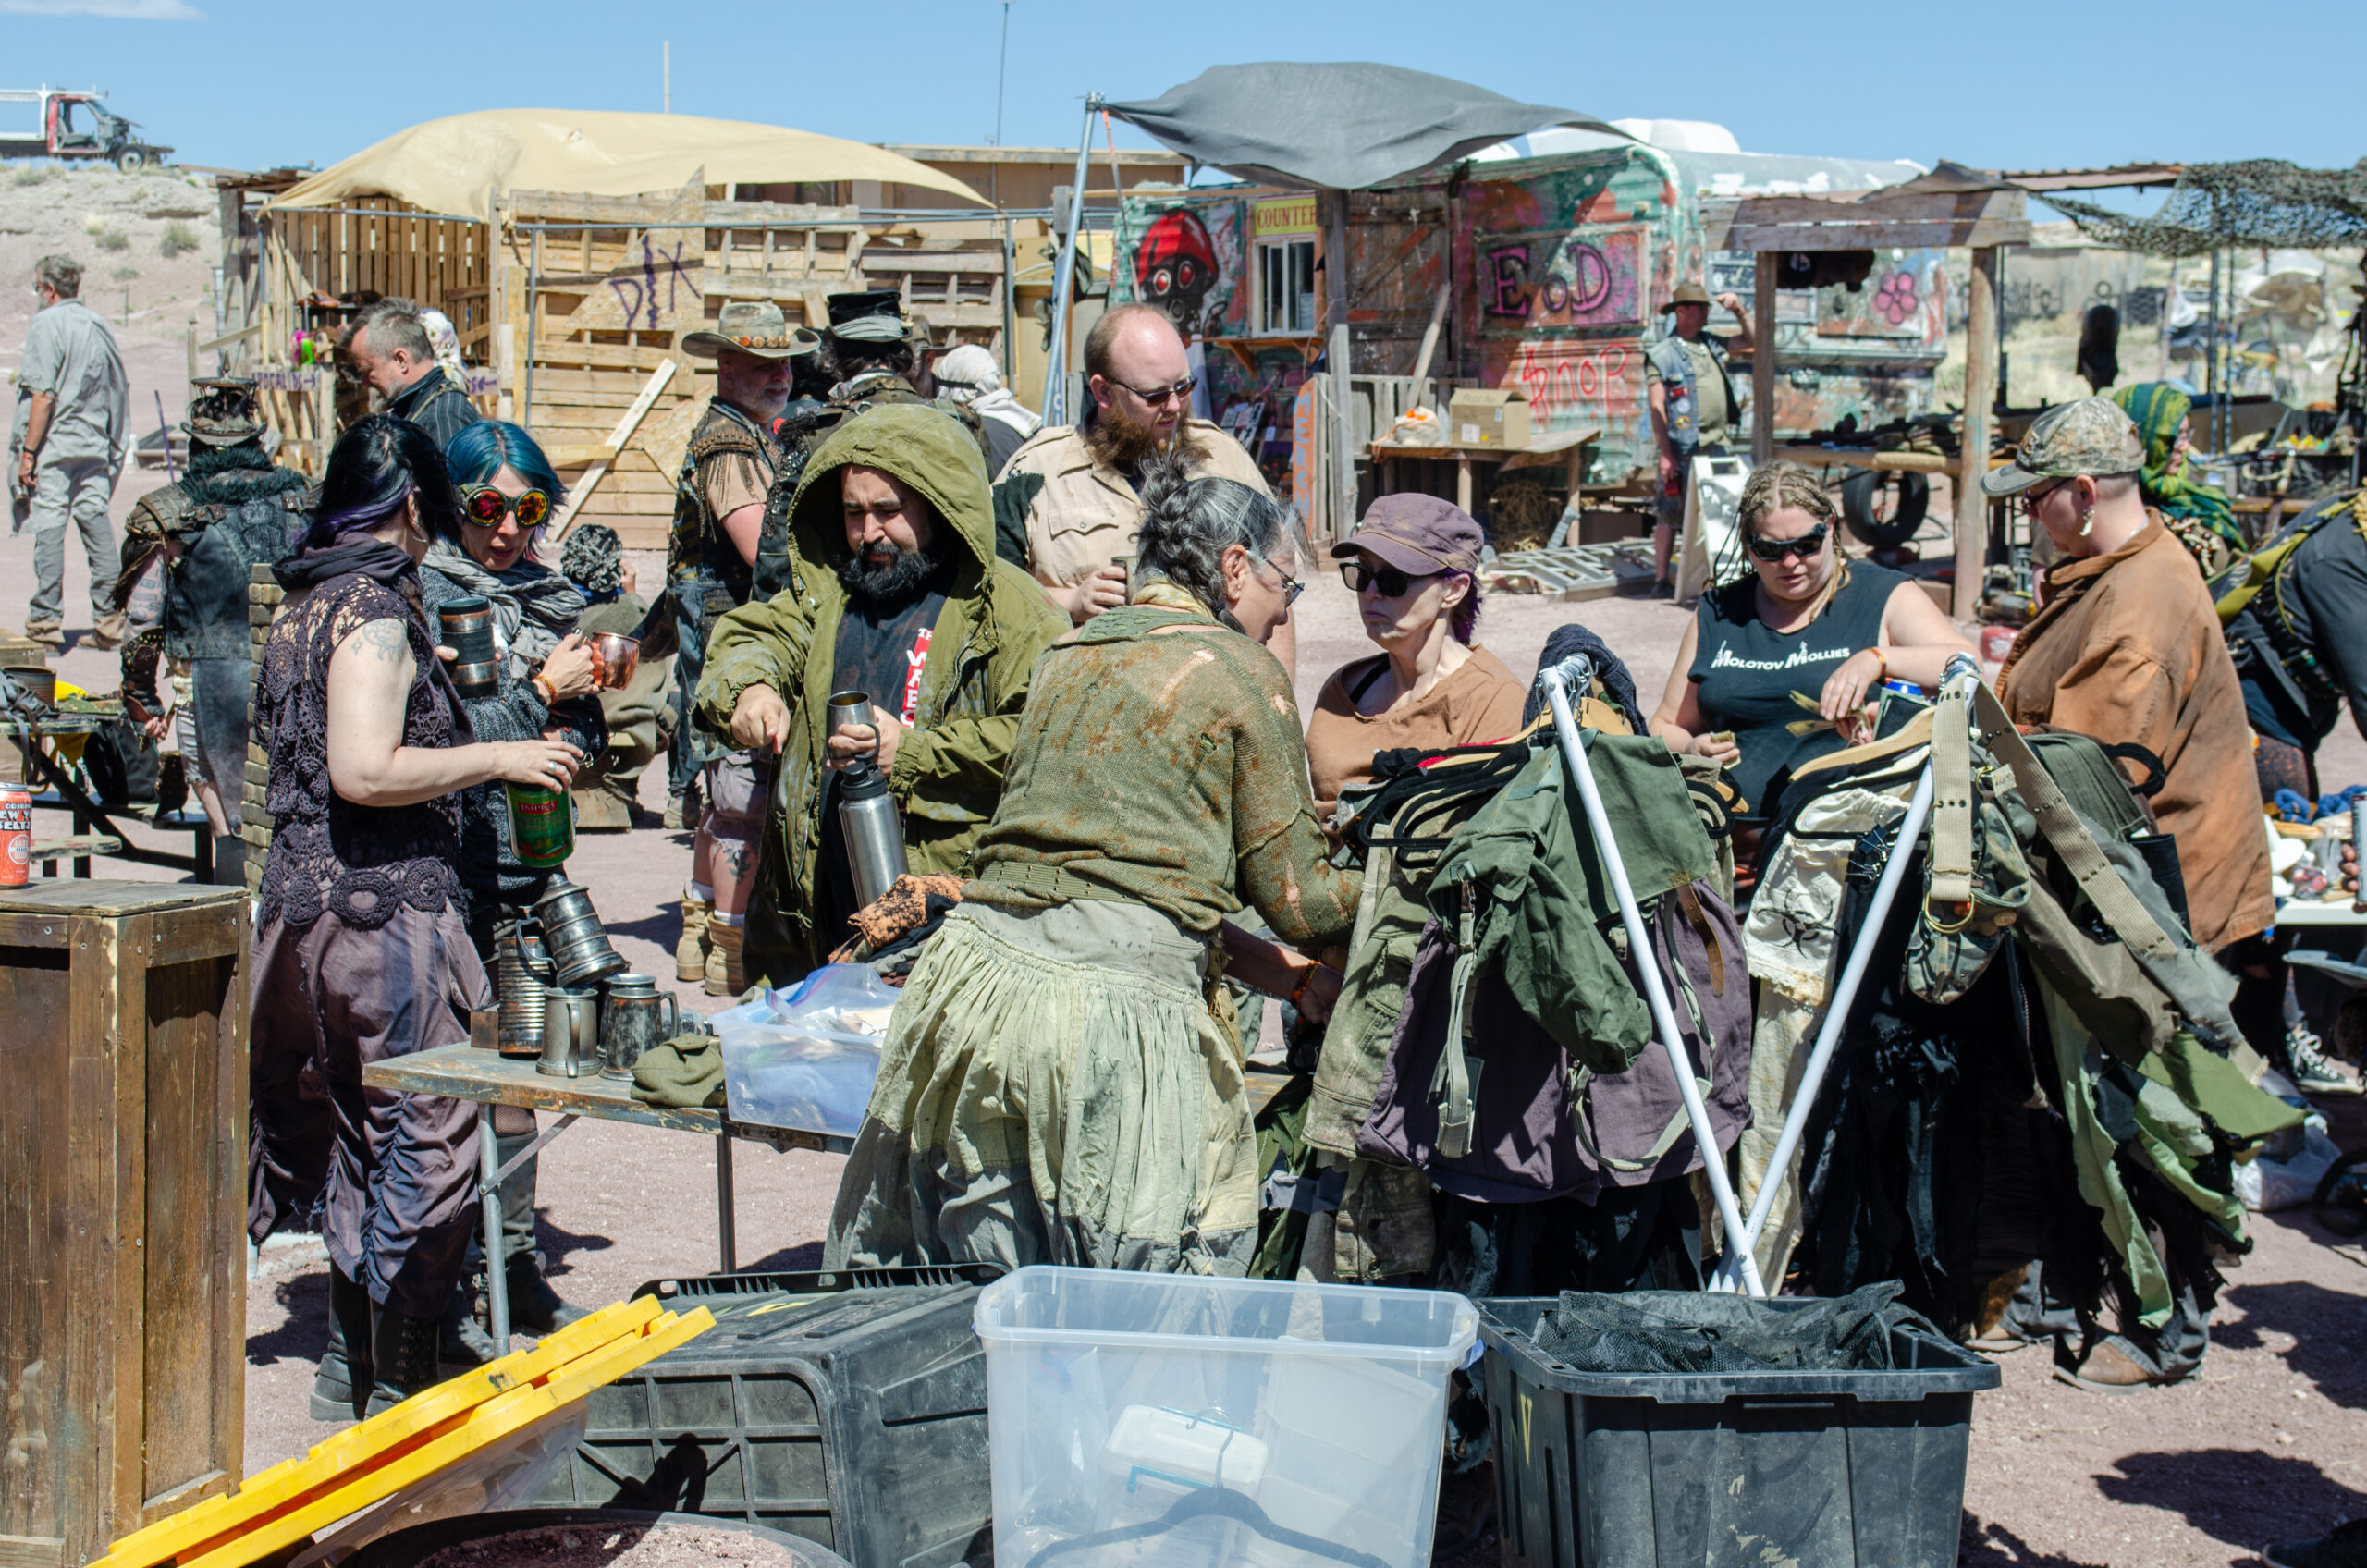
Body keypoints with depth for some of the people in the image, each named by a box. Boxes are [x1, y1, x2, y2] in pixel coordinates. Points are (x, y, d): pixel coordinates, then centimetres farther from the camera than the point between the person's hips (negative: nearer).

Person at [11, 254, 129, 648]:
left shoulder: (46, 325, -8)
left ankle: (46, 621, -1)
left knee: (49, 529, -3)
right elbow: (119, 391, 15)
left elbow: (43, 396, -14)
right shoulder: (98, 325, 12)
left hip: (54, 448, -6)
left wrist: (27, 452, -12)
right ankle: (108, 620, 5)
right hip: (95, 447, 6)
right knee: (96, 523, 6)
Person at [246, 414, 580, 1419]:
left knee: (360, 1131, 18)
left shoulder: (306, 604, 14)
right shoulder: (375, 609, -14)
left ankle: (348, 1363, 26)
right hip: (387, 907, -10)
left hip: (304, 894, 10)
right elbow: (365, 771, -25)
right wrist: (495, 758, -15)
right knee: (427, 1136, -4)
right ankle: (398, 1385, 1)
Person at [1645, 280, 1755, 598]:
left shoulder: (1712, 345, 15)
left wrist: (1740, 310, 12)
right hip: (1682, 449, -6)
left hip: (1716, 446, 6)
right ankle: (1661, 580, 1)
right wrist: (1666, 452, -14)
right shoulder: (1660, 355, -2)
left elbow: (1749, 342, 30)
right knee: (1670, 514, -3)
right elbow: (1656, 407, -7)